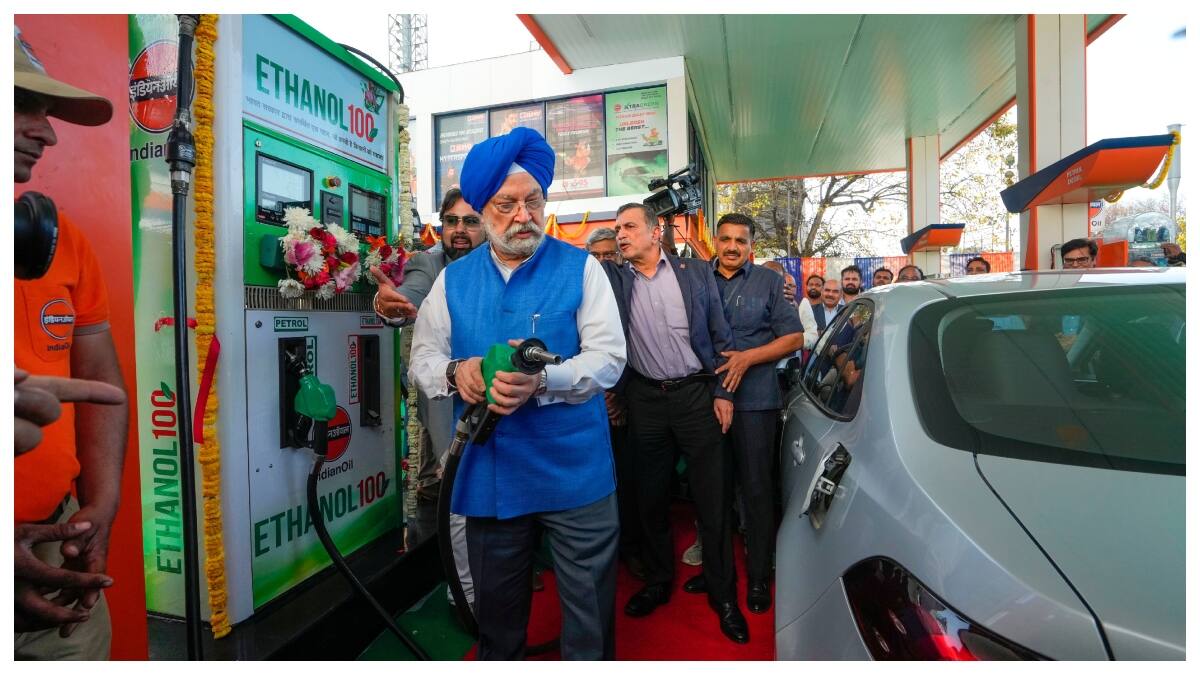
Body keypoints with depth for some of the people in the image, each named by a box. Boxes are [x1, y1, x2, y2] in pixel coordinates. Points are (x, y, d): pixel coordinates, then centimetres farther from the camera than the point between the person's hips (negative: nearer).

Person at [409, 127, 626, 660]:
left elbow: (609, 356, -10)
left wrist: (543, 381, -27)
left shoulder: (580, 267, -3)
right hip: (487, 473, 3)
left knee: (590, 608, 13)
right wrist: (454, 372, -14)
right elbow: (422, 357, 9)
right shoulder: (453, 279, 7)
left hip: (576, 472, -2)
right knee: (496, 609, 23)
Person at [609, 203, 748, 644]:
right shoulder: (615, 280, 3)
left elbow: (721, 337, 3)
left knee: (712, 499, 5)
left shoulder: (696, 273, 2)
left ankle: (722, 595, 24)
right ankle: (658, 581, 34)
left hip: (696, 394, -1)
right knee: (651, 497, 13)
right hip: (645, 399, 2)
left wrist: (723, 392, -2)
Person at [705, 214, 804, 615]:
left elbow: (794, 337, 3)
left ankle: (758, 577, 21)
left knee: (756, 487, 4)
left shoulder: (769, 282, 6)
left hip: (753, 399, -2)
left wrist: (748, 357, -11)